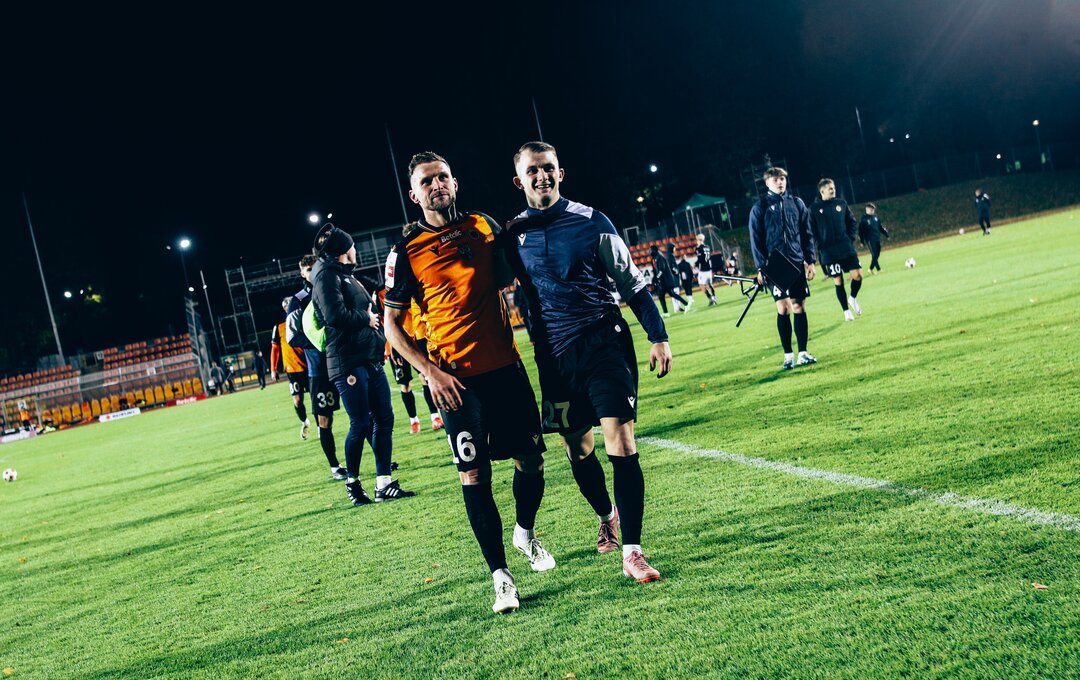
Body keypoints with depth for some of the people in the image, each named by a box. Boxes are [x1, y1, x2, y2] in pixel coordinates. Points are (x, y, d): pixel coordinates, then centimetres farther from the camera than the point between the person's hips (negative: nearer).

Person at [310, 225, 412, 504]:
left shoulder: (346, 275, 22)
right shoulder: (326, 276, -9)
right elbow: (336, 315, -21)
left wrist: (373, 319, 3)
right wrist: (366, 319, -7)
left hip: (370, 359, 10)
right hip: (349, 363, -10)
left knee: (384, 419, 7)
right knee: (361, 424, -5)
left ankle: (384, 484, 11)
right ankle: (352, 482, 12)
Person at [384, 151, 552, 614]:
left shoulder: (484, 227, 6)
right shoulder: (407, 252, -2)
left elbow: (513, 278, 22)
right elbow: (391, 324, 1)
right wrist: (430, 371, -9)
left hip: (506, 367, 3)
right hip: (456, 379, -3)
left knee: (531, 461, 9)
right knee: (474, 476, -5)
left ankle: (526, 534, 38)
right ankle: (500, 576, 5)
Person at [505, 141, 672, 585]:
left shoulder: (591, 222, -2)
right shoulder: (514, 234, 5)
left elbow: (632, 282, 2)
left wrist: (657, 336, -1)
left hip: (605, 342, -3)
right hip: (555, 354, 3)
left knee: (620, 440, -14)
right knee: (577, 448, 12)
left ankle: (631, 552, -11)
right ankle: (607, 516, 40)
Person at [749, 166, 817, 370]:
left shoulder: (797, 203, 9)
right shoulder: (760, 207, 1)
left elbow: (807, 234, 12)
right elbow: (756, 239, 0)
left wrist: (810, 260, 5)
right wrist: (760, 268, -7)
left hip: (797, 263, 3)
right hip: (775, 265, -2)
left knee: (799, 307, 2)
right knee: (783, 309, -4)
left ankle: (803, 353, 8)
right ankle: (788, 356, 3)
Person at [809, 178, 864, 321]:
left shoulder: (841, 203, 6)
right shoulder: (814, 208, -3)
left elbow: (851, 221, 14)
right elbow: (811, 231, -1)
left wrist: (850, 238, 4)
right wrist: (820, 246, -7)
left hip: (847, 249, 3)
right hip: (829, 252, -3)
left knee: (858, 274, -6)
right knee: (838, 281, 0)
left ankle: (853, 299, 22)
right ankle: (846, 311, 12)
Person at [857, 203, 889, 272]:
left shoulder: (876, 217, 11)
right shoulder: (864, 219, -6)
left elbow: (881, 227, 19)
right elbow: (861, 230, -7)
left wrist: (886, 234, 14)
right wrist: (861, 241, -10)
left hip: (877, 238, 6)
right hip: (870, 240, -6)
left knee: (877, 254, 6)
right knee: (874, 254, -12)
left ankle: (871, 269, 18)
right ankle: (879, 269, -12)